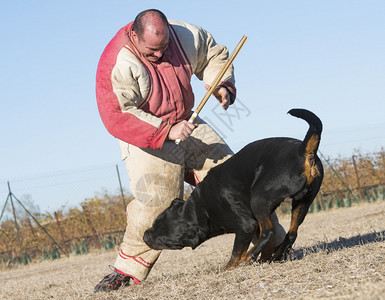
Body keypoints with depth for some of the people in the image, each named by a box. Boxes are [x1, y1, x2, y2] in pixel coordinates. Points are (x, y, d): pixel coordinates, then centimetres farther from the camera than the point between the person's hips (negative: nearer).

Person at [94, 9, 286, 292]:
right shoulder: (117, 64, -25)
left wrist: (222, 86, -10)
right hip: (146, 139, -6)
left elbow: (215, 55, 10)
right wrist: (165, 131, -36)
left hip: (186, 125, 6)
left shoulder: (182, 35, -8)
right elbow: (117, 116, -31)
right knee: (155, 200, -26)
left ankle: (276, 242, 15)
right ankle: (126, 270, -16)